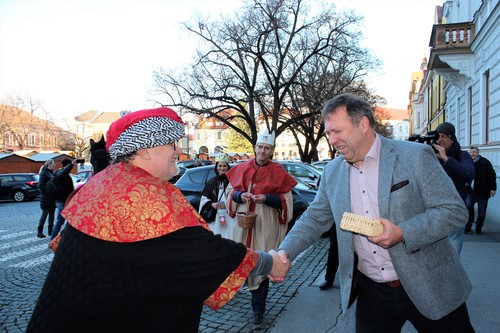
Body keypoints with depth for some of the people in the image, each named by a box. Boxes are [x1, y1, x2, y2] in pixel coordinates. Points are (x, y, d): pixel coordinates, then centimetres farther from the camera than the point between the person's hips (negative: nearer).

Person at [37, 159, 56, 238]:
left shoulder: (52, 172, 13)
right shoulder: (44, 173, -10)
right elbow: (41, 185, -17)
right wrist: (48, 191, -20)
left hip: (52, 198, 7)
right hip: (46, 198, -7)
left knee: (52, 213, 10)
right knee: (45, 214, -2)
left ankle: (50, 231, 18)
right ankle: (40, 232, 7)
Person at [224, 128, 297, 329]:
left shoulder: (278, 173, -1)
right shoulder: (242, 169, 8)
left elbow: (286, 201, 1)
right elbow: (230, 191, 14)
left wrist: (267, 198, -16)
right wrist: (240, 195, -8)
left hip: (265, 227, -3)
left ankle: (258, 311, 12)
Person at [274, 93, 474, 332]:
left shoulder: (415, 156, -11)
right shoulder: (332, 172, 2)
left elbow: (455, 211, -11)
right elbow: (315, 218, 7)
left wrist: (402, 233, -25)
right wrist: (285, 252, -8)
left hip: (428, 288, -3)